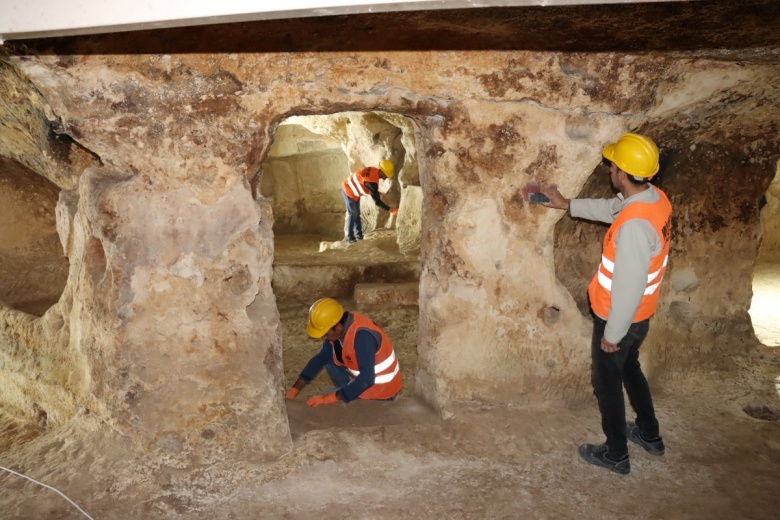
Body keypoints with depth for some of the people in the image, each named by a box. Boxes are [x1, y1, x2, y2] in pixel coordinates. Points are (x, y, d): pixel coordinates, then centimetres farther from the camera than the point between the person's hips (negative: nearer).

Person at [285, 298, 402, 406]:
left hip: (380, 390, -9)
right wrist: (294, 390, 2)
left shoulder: (362, 335, -32)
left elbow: (366, 379, -36)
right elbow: (320, 358, 7)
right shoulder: (339, 329, -4)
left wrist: (333, 397, -31)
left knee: (320, 404, -7)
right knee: (327, 358, 11)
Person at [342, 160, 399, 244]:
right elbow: (377, 201, -31)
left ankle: (359, 235, 25)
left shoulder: (373, 170, -9)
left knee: (357, 213, 15)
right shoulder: (372, 181, -34)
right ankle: (350, 238, 12)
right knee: (353, 215, 0)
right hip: (349, 191, -9)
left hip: (352, 189, 9)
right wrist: (391, 210, -30)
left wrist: (377, 192, 13)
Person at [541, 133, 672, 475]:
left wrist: (612, 334, -18)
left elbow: (629, 287, -29)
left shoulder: (635, 225, -34)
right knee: (629, 369, 29)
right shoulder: (654, 197, -5)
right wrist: (568, 205, 19)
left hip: (619, 319, -9)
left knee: (607, 382, 11)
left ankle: (616, 455, 29)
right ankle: (650, 434, 46)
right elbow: (612, 208, 16)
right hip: (639, 316, 9)